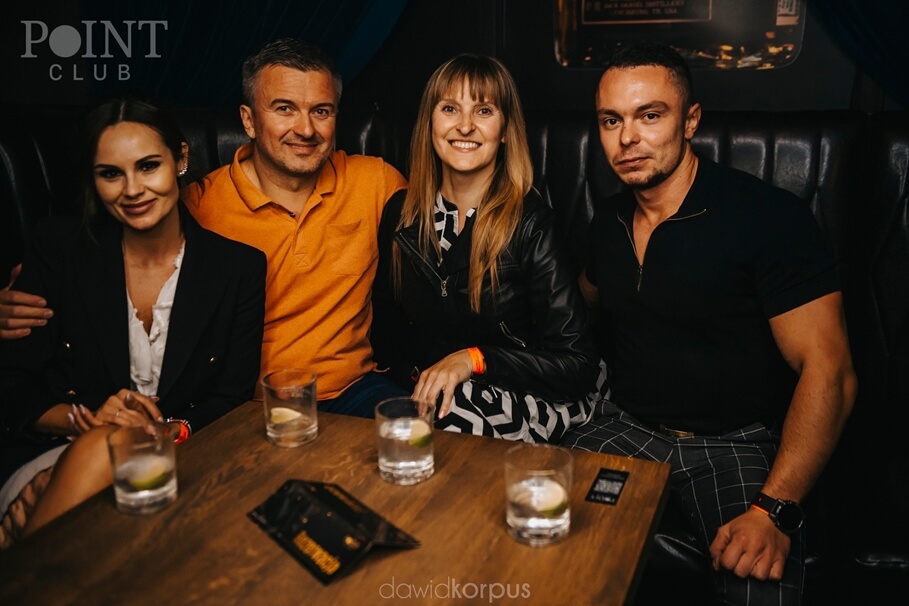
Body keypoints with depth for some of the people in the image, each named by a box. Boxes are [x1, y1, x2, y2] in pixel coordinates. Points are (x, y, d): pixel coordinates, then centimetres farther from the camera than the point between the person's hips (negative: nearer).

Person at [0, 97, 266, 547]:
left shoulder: (238, 266, -1)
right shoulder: (58, 249, 1)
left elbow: (233, 400, -2)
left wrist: (167, 432, -20)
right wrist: (84, 420, -18)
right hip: (46, 454, 1)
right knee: (100, 445, -34)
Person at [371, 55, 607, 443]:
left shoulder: (530, 222, -12)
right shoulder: (402, 213, 2)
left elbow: (579, 364, -14)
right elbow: (386, 324, 13)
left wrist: (473, 360, -20)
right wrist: (419, 375, -5)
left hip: (523, 401, -3)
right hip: (423, 391, 4)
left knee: (449, 412, -34)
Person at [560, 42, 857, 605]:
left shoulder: (770, 216, -12)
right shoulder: (608, 224, 6)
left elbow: (829, 373, -16)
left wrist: (774, 510, -26)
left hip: (739, 442, -4)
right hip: (627, 428, 5)